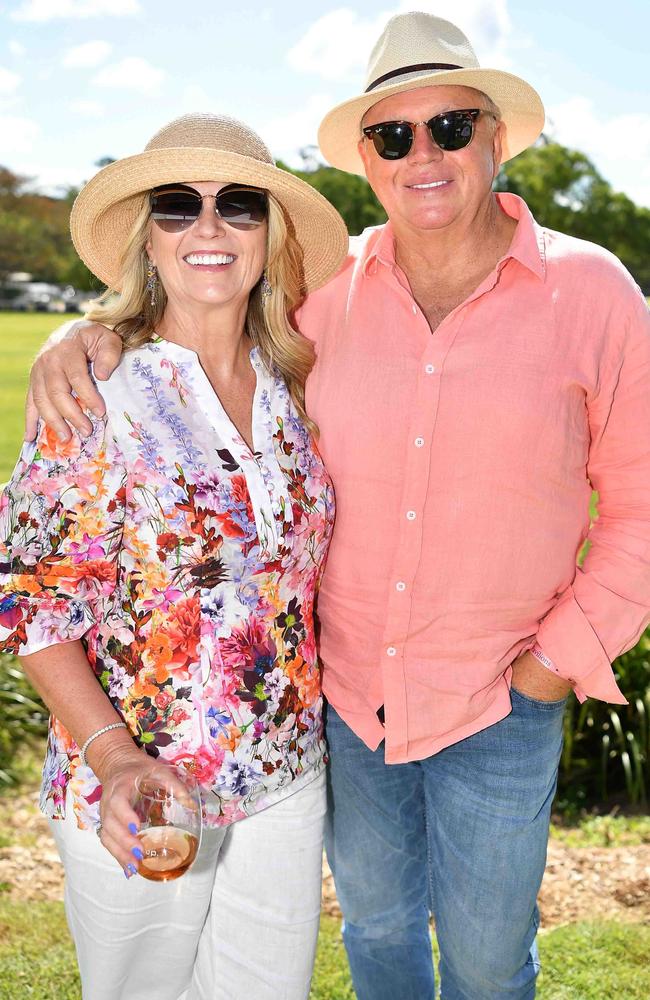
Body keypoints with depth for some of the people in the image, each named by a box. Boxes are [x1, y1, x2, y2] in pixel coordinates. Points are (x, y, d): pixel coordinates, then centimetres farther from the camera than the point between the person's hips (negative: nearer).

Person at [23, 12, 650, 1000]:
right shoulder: (330, 285, -5)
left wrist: (566, 653, -8)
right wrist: (87, 332, -11)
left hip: (497, 706, -2)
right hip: (345, 684, 2)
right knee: (375, 918, 25)